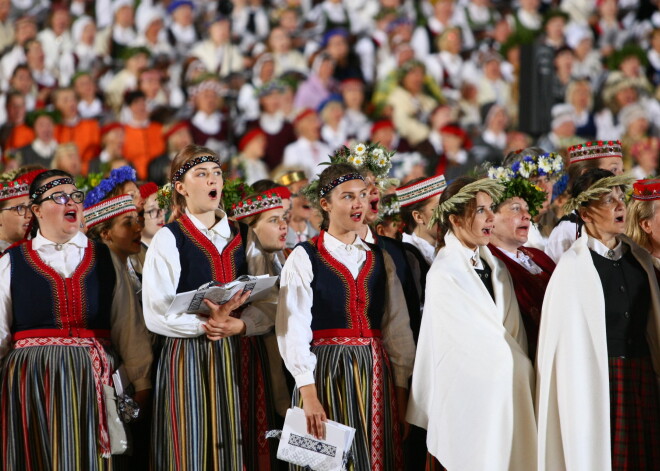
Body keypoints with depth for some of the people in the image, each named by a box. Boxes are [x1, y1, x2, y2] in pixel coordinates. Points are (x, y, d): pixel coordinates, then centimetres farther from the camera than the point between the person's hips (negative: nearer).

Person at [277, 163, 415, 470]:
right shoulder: (304, 258, -3)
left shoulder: (380, 260, 12)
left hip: (375, 374, 4)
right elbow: (293, 329, -10)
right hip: (327, 371, -4)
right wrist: (308, 394, -18)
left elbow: (398, 329, 9)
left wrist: (401, 387, 1)